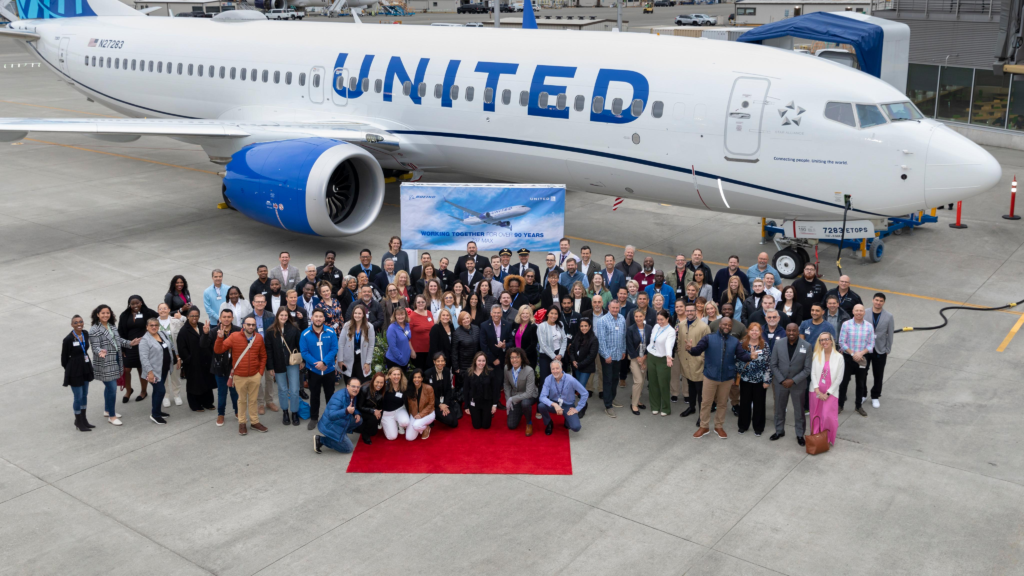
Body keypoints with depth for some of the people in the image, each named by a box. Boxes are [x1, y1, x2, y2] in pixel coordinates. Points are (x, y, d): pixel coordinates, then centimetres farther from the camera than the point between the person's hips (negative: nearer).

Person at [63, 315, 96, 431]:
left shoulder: (86, 334, -1)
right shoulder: (68, 339, -19)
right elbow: (64, 358, -10)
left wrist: (88, 367, 11)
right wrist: (70, 369, 0)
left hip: (86, 369, 6)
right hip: (75, 372, -6)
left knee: (85, 395, 17)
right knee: (78, 397, 3)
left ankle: (83, 420, 31)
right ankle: (78, 422, 19)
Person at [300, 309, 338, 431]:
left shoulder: (331, 332, -7)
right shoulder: (305, 334, -7)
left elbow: (334, 349, -10)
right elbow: (304, 352, -10)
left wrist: (324, 362, -23)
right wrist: (315, 363, -21)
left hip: (329, 369, 0)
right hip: (313, 370, 0)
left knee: (330, 394, 13)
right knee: (314, 395, 12)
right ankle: (313, 418, 24)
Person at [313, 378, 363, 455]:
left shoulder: (353, 395, -1)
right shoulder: (339, 397, -28)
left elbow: (353, 408, 18)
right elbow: (331, 415, -35)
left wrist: (357, 414, -6)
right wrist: (346, 411, -49)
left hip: (341, 424, 9)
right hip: (331, 427, -9)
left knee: (359, 420, 6)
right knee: (348, 449, -5)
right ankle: (321, 440, -2)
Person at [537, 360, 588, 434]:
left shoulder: (570, 380, -19)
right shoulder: (548, 379, -13)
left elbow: (585, 394, -10)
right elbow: (542, 397, -20)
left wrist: (577, 409, -9)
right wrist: (554, 405, -36)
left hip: (568, 406, -2)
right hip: (554, 404, 2)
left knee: (576, 427, -26)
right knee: (541, 406, -31)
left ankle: (567, 421, 15)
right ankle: (549, 424, 2)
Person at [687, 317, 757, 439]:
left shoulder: (735, 341, 4)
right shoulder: (709, 338, -4)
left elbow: (742, 355, -7)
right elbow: (698, 350, -15)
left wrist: (750, 356, -29)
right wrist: (691, 349, -38)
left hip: (727, 377, 2)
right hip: (710, 376, -2)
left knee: (722, 403, 14)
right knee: (706, 402, 7)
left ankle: (719, 427, 28)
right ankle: (703, 427, 20)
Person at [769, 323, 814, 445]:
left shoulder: (807, 346, -13)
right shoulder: (779, 344, -8)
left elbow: (807, 369, -11)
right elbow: (773, 365, -3)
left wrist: (793, 381, -18)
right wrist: (782, 380, -12)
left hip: (798, 384, -2)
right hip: (780, 383, 2)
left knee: (799, 410, 11)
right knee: (779, 408, 16)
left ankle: (800, 434, 27)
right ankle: (779, 431, 35)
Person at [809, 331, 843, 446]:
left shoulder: (839, 357, -7)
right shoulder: (817, 355, -2)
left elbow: (839, 378, -6)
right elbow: (813, 373, -2)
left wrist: (827, 393, -10)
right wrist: (817, 391, -11)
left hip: (830, 392, -2)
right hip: (816, 391, 2)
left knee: (828, 417, -6)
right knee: (816, 416, 9)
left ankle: (828, 439, 12)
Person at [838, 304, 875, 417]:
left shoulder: (869, 326, -2)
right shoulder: (846, 324, -6)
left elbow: (871, 344, -1)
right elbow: (842, 342, -7)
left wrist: (860, 353, -16)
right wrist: (852, 353, -15)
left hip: (862, 359, 2)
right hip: (848, 357, -2)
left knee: (861, 383, 12)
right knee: (844, 381, 3)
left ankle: (859, 406, 26)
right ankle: (840, 405, 15)